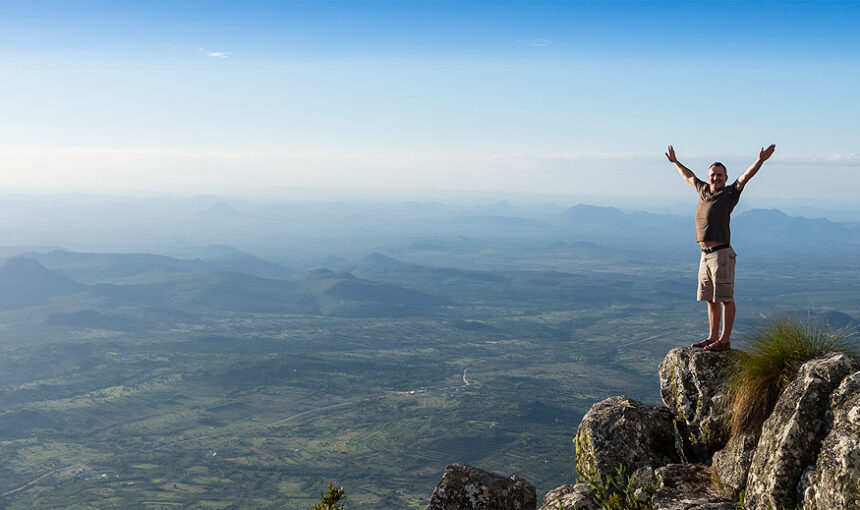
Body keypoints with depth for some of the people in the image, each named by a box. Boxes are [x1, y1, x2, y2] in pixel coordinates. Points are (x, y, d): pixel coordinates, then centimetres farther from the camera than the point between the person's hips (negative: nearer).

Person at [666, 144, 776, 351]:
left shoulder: (730, 193, -2)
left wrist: (760, 160, -30)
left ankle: (725, 340, -4)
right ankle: (713, 337, 21)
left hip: (721, 254, -7)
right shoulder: (704, 190, 16)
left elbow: (746, 176, -16)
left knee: (725, 299, -5)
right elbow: (689, 176, 33)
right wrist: (675, 162, 44)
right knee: (710, 299, 13)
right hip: (705, 255, 7)